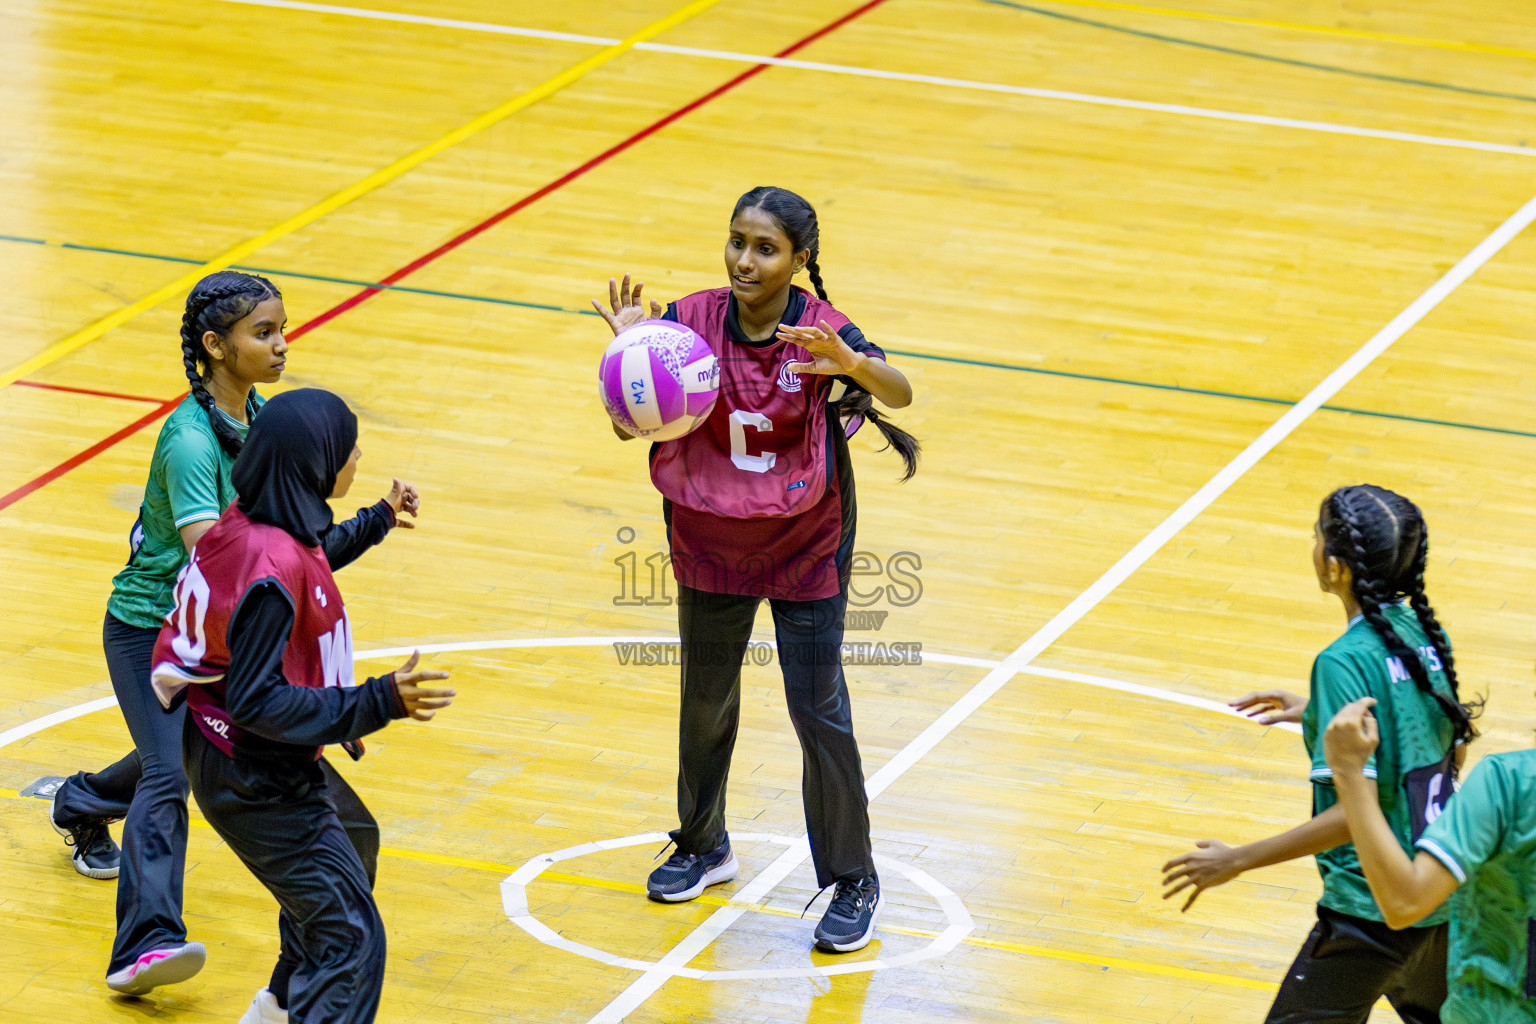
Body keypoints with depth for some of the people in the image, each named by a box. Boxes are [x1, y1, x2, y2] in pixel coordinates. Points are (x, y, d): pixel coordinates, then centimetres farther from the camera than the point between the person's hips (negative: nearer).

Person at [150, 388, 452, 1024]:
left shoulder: (256, 521, -2)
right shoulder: (272, 563, -32)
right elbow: (255, 702, -33)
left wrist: (372, 527, 37)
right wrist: (378, 704, -35)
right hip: (253, 781, -11)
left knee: (354, 838, 36)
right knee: (352, 940, -13)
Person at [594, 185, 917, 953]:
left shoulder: (819, 330, -20)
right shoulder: (693, 321, -14)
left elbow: (899, 392, -36)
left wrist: (849, 362, -57)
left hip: (805, 547, -3)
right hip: (710, 542, 3)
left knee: (818, 712, -1)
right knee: (705, 699, 19)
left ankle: (852, 881, 15)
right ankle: (703, 847, 41)